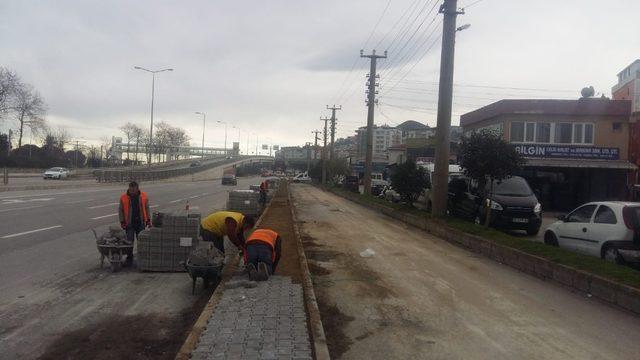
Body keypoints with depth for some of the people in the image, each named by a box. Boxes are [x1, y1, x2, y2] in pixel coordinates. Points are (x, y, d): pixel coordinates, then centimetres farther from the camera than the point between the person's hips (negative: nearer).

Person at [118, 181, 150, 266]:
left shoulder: (143, 196, 0)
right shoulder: (123, 197, -4)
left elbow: (147, 208, 9)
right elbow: (120, 210, 2)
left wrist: (148, 220, 6)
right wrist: (122, 222, -4)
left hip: (140, 222, 1)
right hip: (129, 223, -1)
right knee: (129, 241, -1)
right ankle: (129, 259, 10)